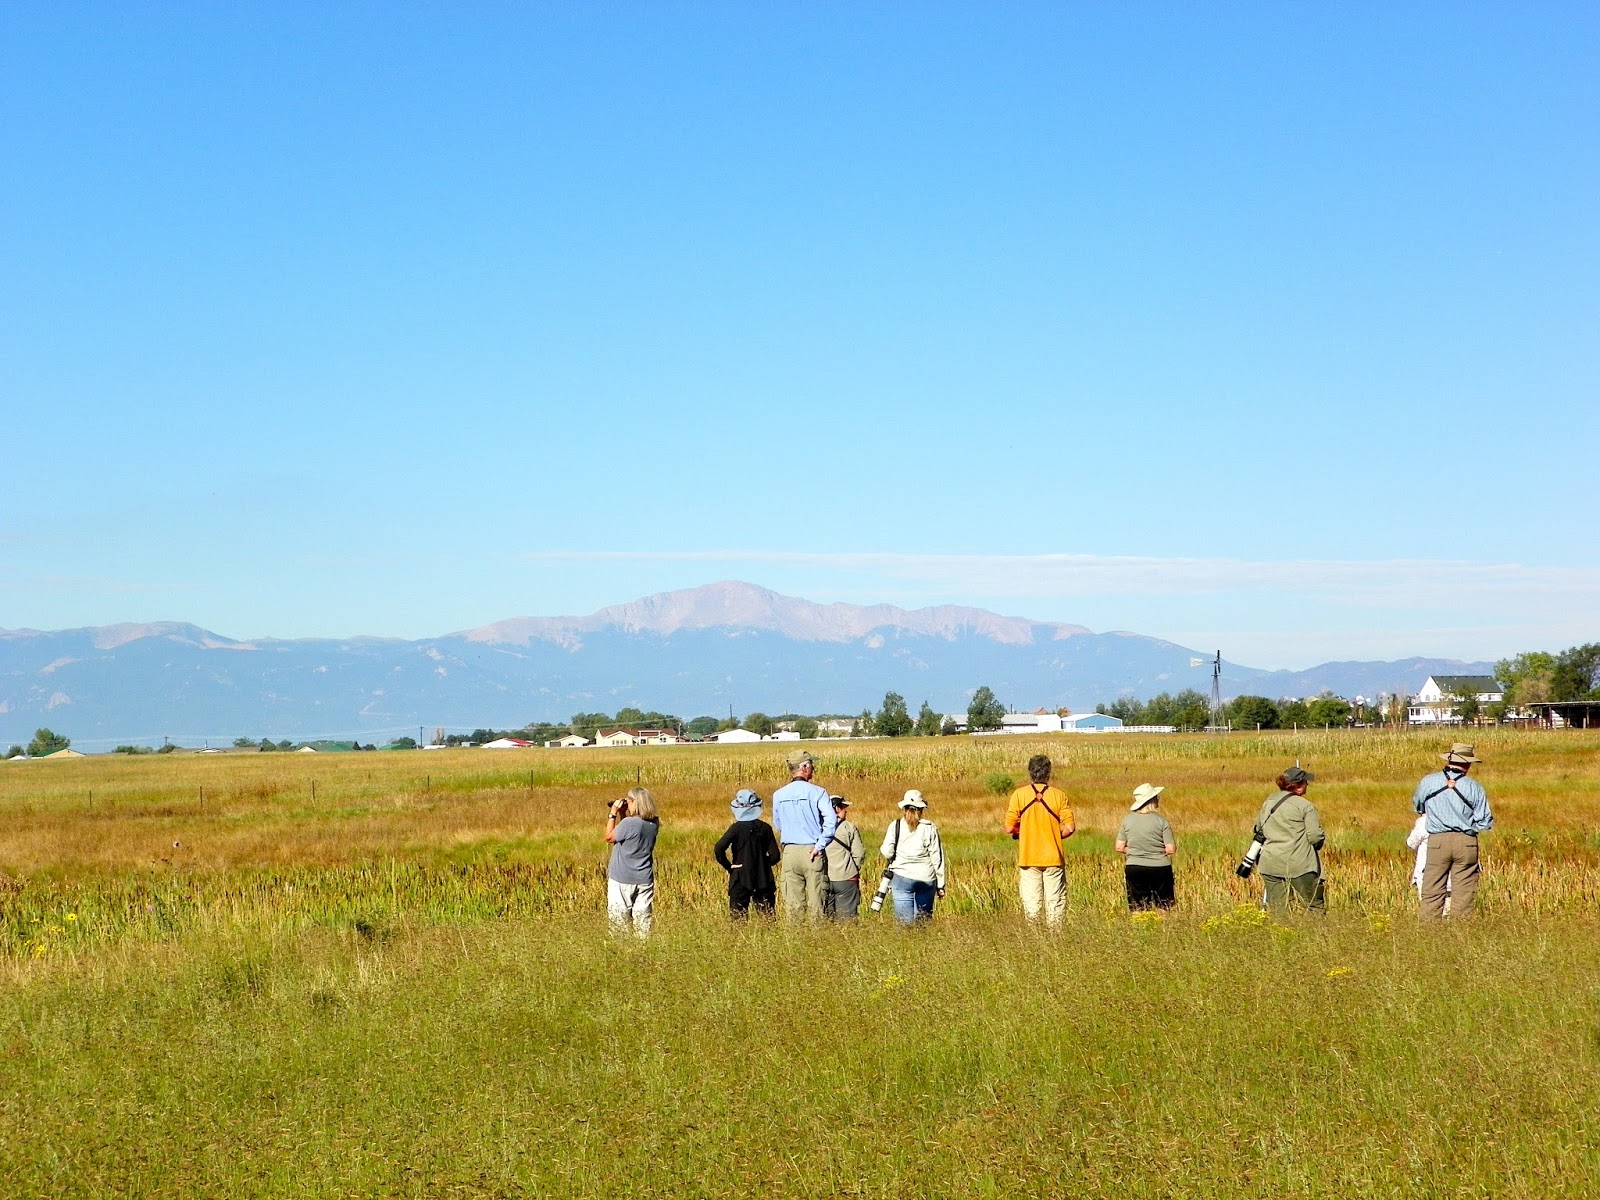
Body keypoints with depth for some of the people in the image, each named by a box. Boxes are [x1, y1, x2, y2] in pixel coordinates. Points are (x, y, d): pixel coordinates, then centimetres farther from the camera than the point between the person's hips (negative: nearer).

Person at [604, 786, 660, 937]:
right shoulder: (654, 823, 1)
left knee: (619, 917, 4)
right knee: (642, 917, 7)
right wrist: (622, 814, 7)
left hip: (622, 879, -6)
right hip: (645, 879, 6)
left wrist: (613, 813, -1)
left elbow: (609, 836, -6)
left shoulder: (629, 823, -21)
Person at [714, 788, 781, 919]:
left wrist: (728, 866, -7)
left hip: (741, 880, -3)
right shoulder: (765, 828, -2)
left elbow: (718, 849, -22)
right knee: (767, 917, 8)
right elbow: (775, 857, -2)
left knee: (738, 918, 4)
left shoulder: (736, 828, -10)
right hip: (763, 879, 3)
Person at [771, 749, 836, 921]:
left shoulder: (778, 795, 6)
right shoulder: (817, 792, -6)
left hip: (790, 851, 3)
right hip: (813, 852, -3)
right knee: (817, 899, 1)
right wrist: (820, 846, -13)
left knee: (792, 901, 6)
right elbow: (831, 820, -17)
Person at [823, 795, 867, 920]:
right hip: (846, 879, -2)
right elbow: (859, 853, -4)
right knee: (847, 915, 2)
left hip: (823, 878, 2)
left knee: (825, 914, 10)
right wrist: (854, 870, 13)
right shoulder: (849, 828, -4)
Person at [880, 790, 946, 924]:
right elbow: (937, 857, 2)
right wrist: (940, 884, 9)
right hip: (926, 878, 1)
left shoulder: (895, 826, 0)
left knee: (904, 921, -1)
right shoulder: (930, 828, 2)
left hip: (902, 877, -1)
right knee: (923, 919, 9)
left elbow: (887, 852, -8)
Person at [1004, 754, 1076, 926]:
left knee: (1031, 903, 4)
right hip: (1053, 858, 0)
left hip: (1028, 858, 0)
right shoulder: (1059, 795, -3)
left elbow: (1009, 828, -6)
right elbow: (1069, 828, -6)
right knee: (1055, 902, 5)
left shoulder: (1019, 794, -4)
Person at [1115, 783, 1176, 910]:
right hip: (1160, 869, -2)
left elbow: (1119, 848, 2)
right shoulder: (1161, 820, -8)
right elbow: (1171, 850, -9)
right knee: (1163, 908, 8)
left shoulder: (1128, 820, 0)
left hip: (1134, 869, 2)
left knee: (1137, 910, 6)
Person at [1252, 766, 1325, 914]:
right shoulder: (1305, 806, -6)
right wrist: (1322, 837, 13)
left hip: (1270, 865, 5)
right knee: (1316, 906, 3)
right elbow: (1315, 836, -8)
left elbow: (1258, 828, 22)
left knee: (1277, 909, 6)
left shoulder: (1268, 803, 12)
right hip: (1299, 865, -5)